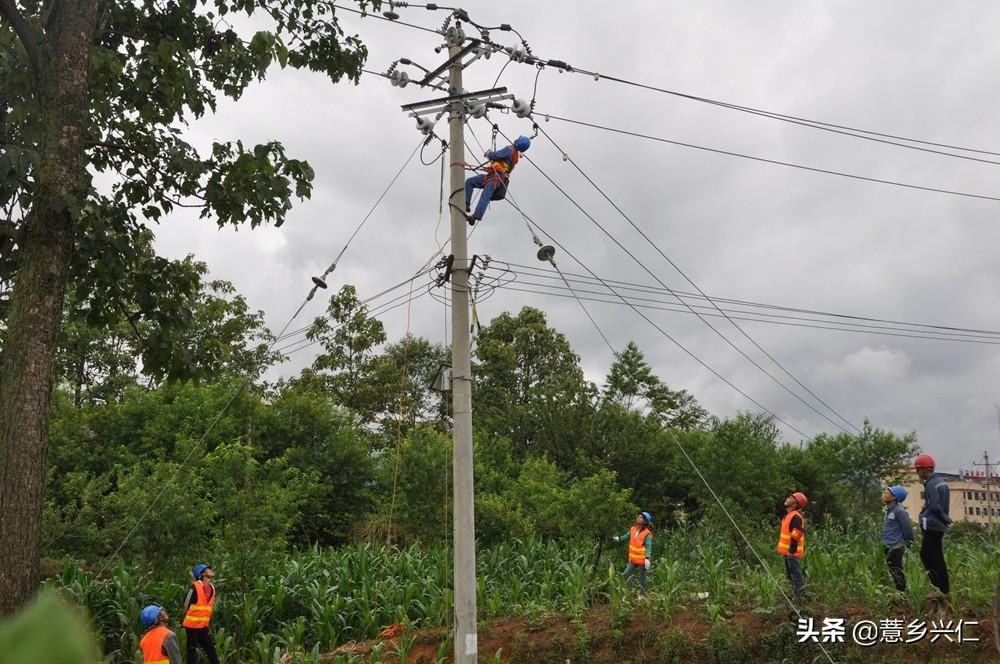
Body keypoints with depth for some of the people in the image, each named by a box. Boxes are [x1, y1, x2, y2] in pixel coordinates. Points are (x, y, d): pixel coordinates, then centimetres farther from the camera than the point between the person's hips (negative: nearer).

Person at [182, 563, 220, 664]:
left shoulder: (212, 588, 7)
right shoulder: (195, 587, -15)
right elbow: (186, 606, -10)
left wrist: (208, 625, 14)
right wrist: (189, 622, -3)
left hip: (204, 627, 6)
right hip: (192, 626, -6)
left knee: (211, 651, 6)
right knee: (192, 654, 2)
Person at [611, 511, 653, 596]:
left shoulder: (647, 533, -16)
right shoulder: (633, 529, 1)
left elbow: (648, 546, -20)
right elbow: (627, 536, 18)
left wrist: (647, 558, -29)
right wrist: (618, 538, 6)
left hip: (642, 560, -6)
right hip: (633, 559, 6)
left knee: (642, 578, 9)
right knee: (625, 575, 3)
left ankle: (642, 595, 26)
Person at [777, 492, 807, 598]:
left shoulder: (795, 517, -19)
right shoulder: (788, 515, 13)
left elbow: (796, 536, -24)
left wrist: (791, 550, -22)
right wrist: (784, 550, 21)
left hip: (792, 552, -10)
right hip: (788, 551, 10)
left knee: (796, 574, -4)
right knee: (789, 574, 18)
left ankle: (800, 595, 2)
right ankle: (794, 593, 28)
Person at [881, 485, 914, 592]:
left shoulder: (899, 511, -18)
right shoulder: (889, 510, 10)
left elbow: (907, 527, -16)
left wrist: (908, 542, -6)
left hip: (896, 547, -9)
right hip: (889, 546, 9)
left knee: (896, 572, -5)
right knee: (893, 571, 15)